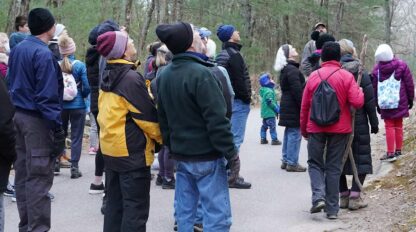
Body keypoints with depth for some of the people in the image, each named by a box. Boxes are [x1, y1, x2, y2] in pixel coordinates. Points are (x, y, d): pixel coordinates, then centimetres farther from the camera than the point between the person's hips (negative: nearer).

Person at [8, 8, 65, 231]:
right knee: (39, 176, -4)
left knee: (23, 173, 13)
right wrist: (57, 127, -17)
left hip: (19, 115, 9)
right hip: (37, 120, -9)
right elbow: (48, 96, -20)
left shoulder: (17, 49, 10)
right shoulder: (43, 54, -17)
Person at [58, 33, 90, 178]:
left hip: (60, 105, 3)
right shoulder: (80, 66, -10)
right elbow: (86, 87, -10)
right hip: (77, 105, -2)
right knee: (76, 138, 5)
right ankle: (74, 168, 3)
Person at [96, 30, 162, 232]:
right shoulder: (131, 78, -19)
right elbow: (147, 116, -16)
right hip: (132, 152, -9)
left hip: (110, 149, 9)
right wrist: (163, 137, -2)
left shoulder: (108, 76, 8)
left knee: (114, 203, 15)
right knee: (136, 208, -2)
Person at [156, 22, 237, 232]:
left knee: (184, 210, 13)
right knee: (217, 213, -3)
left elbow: (162, 117, 14)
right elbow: (216, 120, -20)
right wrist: (231, 152, -13)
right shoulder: (201, 74, -19)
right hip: (206, 156, -8)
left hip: (180, 154, 8)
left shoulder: (165, 75, 8)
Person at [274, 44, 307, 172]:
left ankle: (286, 160, 21)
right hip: (294, 107, -11)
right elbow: (297, 91, -21)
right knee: (295, 133, -7)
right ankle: (292, 163, -5)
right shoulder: (292, 70, -16)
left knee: (289, 133, 16)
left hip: (287, 106, 11)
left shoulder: (286, 70, 16)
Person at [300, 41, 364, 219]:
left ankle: (318, 197, -10)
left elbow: (304, 106, 3)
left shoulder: (314, 76, 0)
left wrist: (304, 129, 15)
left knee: (315, 163, 13)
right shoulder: (347, 76, -5)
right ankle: (332, 208, 8)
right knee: (334, 167, 8)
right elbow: (357, 102, -13)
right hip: (339, 129, 0)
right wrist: (360, 92, 10)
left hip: (316, 128, 0)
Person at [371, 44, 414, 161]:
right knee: (398, 125, 12)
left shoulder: (377, 69, -3)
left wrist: (377, 103, 14)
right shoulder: (401, 65, -4)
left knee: (389, 126, 4)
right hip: (400, 102, 1)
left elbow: (374, 88, 4)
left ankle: (390, 152, -3)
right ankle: (398, 150, 17)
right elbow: (409, 84, -1)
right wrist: (410, 99, 11)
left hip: (384, 103, -1)